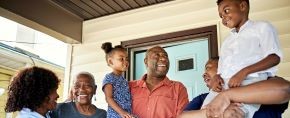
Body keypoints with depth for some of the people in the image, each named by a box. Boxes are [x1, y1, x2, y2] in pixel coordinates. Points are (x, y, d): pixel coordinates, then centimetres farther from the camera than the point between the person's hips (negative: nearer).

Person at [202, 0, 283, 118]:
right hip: (223, 85, 6)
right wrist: (217, 77, 2)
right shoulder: (227, 41, 33)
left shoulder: (262, 27, 16)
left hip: (250, 81, -5)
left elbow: (275, 57, 0)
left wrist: (244, 72, -13)